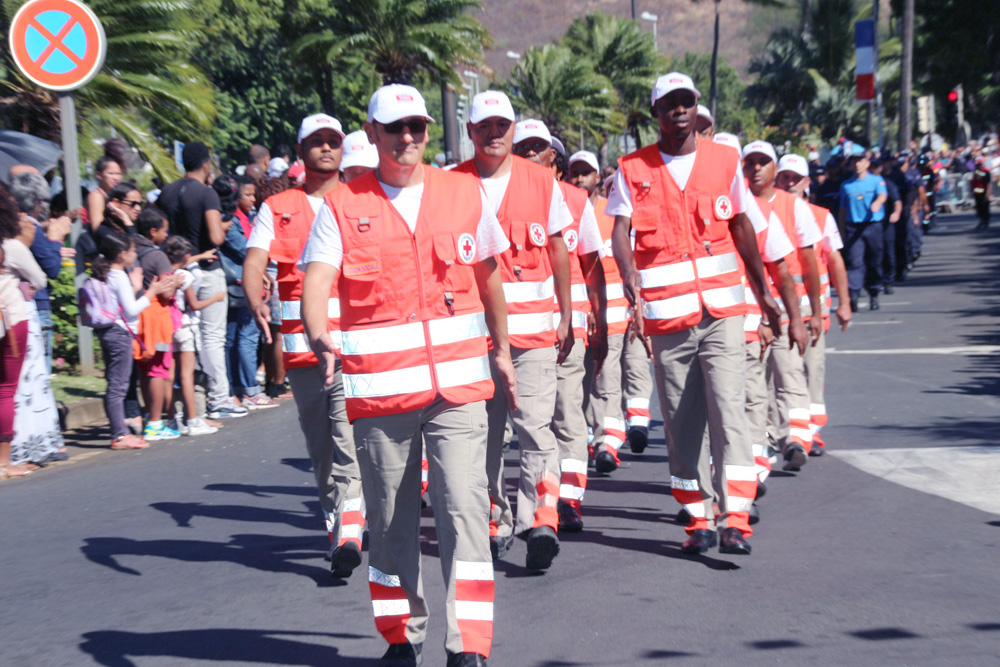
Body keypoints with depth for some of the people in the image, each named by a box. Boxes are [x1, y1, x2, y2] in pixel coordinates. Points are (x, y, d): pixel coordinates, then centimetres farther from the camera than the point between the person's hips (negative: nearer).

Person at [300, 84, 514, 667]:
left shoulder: (465, 193, 8)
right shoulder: (343, 206, 1)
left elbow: (489, 275, 19)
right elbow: (317, 280, -12)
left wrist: (502, 351, 23)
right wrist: (319, 336, -31)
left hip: (458, 381, 0)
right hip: (379, 385, 0)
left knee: (464, 508, -9)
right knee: (391, 518, 10)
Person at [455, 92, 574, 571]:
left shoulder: (542, 181, 5)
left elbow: (558, 252, 11)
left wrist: (566, 317, 9)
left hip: (532, 328, -1)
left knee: (535, 425, -11)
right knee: (484, 431, 7)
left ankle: (541, 521, -13)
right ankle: (497, 523, 18)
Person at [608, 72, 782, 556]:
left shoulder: (724, 160, 8)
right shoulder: (633, 169, 3)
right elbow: (620, 230, -8)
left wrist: (762, 293, 20)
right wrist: (629, 275, -28)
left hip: (722, 308, 0)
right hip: (666, 315, 0)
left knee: (728, 410, -11)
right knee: (681, 421, 6)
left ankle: (735, 519, -13)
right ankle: (699, 518, 17)